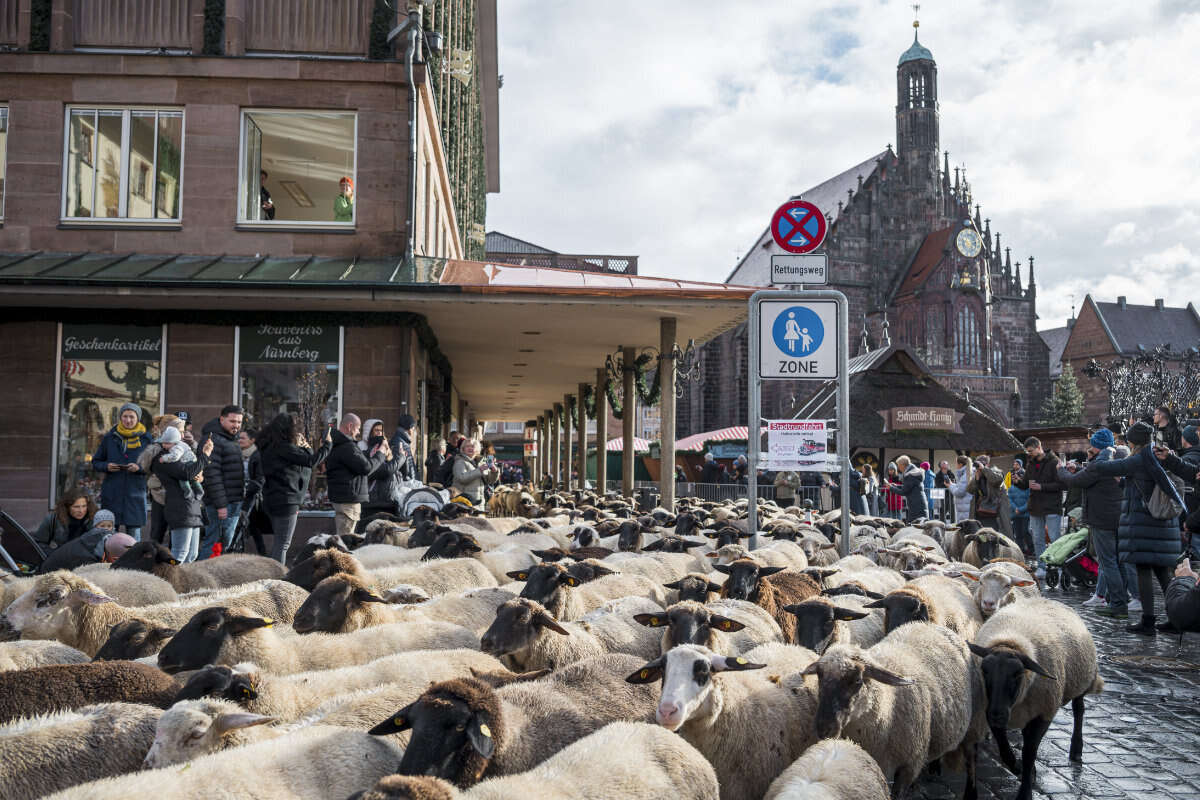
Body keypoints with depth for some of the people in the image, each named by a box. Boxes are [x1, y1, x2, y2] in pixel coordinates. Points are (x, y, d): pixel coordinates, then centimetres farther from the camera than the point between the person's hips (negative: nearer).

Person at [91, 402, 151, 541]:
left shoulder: (145, 438, 3)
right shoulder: (110, 437, 6)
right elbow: (95, 462, 12)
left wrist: (139, 468, -16)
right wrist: (106, 466, -9)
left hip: (135, 493, -1)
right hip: (111, 494, 1)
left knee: (134, 532, 1)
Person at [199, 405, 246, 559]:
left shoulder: (232, 441, 19)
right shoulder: (213, 440, -12)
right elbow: (212, 474, -19)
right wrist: (220, 504, -23)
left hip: (234, 503, 10)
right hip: (222, 503, -10)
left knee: (226, 543, 13)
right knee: (214, 544, -9)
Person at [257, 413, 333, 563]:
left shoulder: (270, 446, 13)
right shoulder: (283, 448, -17)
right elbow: (311, 461, -18)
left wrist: (304, 447, 4)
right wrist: (327, 444, -6)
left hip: (273, 500, 9)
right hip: (285, 501, -9)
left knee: (279, 543, 18)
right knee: (282, 544, -5)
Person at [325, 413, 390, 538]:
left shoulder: (336, 445, 16)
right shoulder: (347, 446, -19)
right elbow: (366, 468, -20)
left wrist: (370, 455, 11)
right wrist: (380, 454, -6)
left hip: (339, 496, 11)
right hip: (348, 499, -11)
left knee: (340, 536, 15)